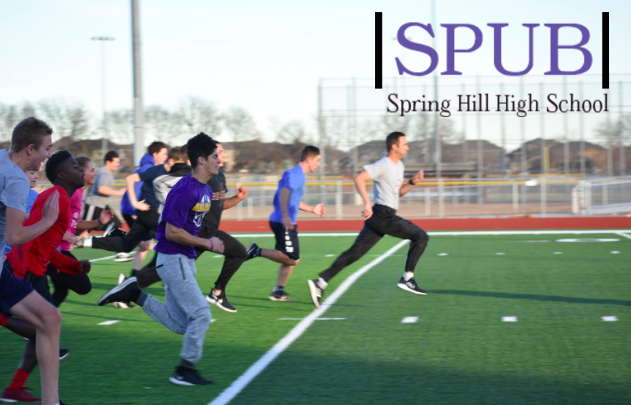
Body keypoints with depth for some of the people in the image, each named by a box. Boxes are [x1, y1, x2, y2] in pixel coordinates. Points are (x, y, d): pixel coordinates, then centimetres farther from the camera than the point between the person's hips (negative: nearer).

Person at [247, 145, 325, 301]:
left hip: (287, 223, 10)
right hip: (284, 222, -10)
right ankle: (257, 251, -9)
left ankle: (278, 292, 15)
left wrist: (312, 209, 35)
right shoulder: (296, 174, -12)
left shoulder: (298, 174, 21)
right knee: (291, 258, -12)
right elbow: (284, 192, -27)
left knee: (292, 259, 12)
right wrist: (285, 215, -34)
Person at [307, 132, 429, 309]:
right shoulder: (383, 165, -11)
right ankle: (407, 279, -3)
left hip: (377, 217, 9)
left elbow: (398, 192, 28)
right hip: (384, 216, -9)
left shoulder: (399, 166, 19)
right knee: (421, 236, -3)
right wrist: (367, 203, -31)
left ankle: (320, 282, -3)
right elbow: (359, 179, -22)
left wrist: (412, 182, 10)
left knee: (354, 253, 2)